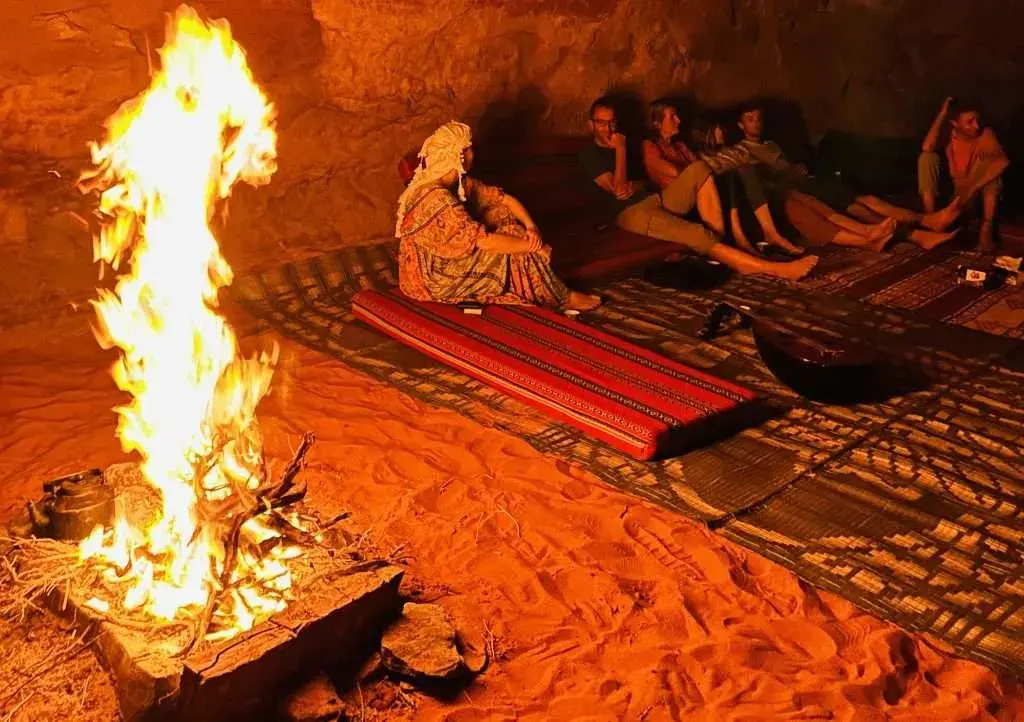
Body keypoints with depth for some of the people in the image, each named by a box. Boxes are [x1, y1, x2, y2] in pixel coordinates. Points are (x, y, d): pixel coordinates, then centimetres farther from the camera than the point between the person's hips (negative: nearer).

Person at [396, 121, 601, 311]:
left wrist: (531, 227, -12)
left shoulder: (459, 182, 1)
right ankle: (564, 300, -2)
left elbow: (504, 199, 5)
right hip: (433, 279, -9)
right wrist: (532, 245, -19)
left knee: (504, 215, 0)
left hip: (449, 259, 9)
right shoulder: (437, 199, -28)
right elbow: (486, 242, -30)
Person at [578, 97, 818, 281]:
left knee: (699, 169, -17)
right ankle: (776, 269, -31)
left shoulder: (623, 141, 24)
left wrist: (634, 186, -3)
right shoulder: (589, 153, 0)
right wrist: (620, 150, -8)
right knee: (700, 237, -27)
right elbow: (618, 189, -12)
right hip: (635, 214, -8)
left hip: (658, 200, 8)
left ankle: (723, 237, -22)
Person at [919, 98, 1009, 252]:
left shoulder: (986, 134, -10)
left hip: (974, 191, 0)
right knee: (926, 157, -19)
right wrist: (942, 114, -24)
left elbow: (1003, 161, -26)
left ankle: (987, 228, -36)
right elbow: (926, 148, -30)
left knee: (991, 163, -27)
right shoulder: (947, 134, -8)